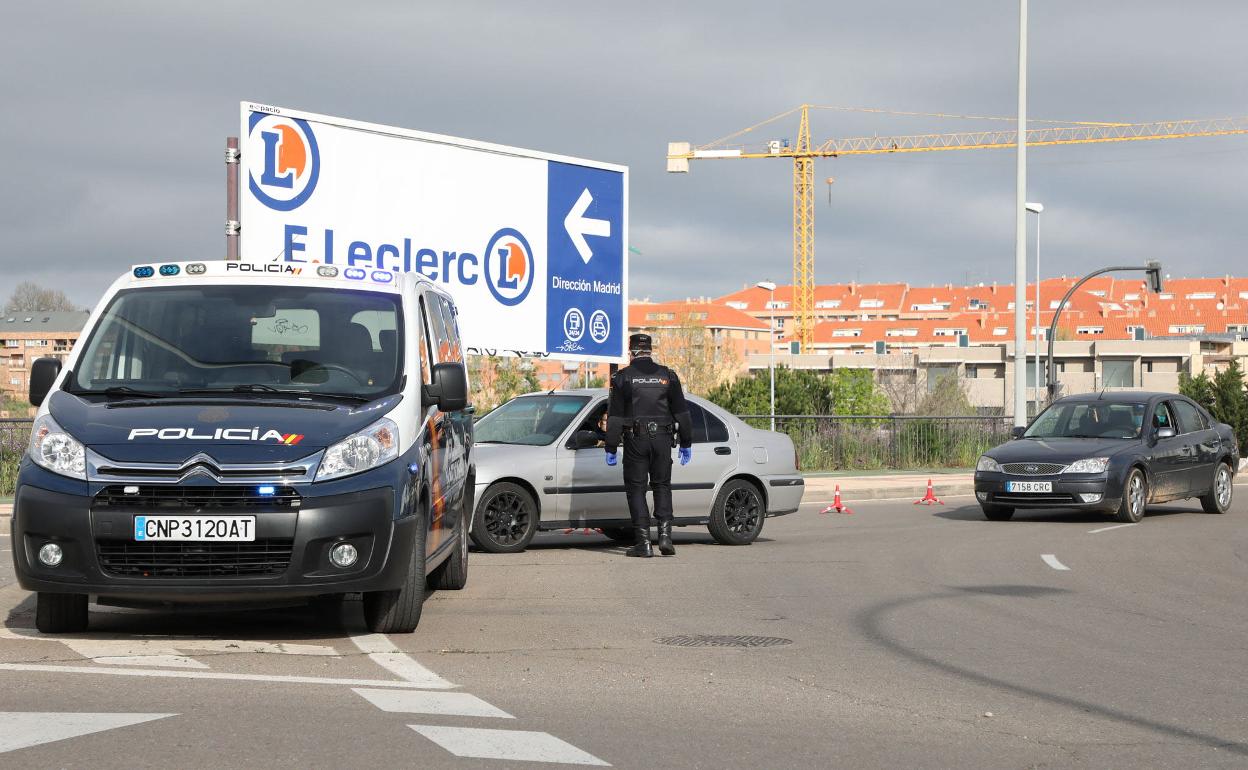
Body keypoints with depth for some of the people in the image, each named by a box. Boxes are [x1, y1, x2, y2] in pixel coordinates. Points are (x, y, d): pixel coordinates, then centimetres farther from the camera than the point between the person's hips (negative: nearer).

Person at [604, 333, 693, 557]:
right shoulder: (667, 375, 8)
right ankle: (665, 534, -2)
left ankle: (643, 542, -3)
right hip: (662, 438, 3)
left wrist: (611, 448, 0)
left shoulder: (623, 377, -1)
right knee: (662, 486, 13)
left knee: (636, 489, 3)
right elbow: (681, 412, 10)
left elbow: (615, 416, -3)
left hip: (635, 440, -3)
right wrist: (686, 444, 16)